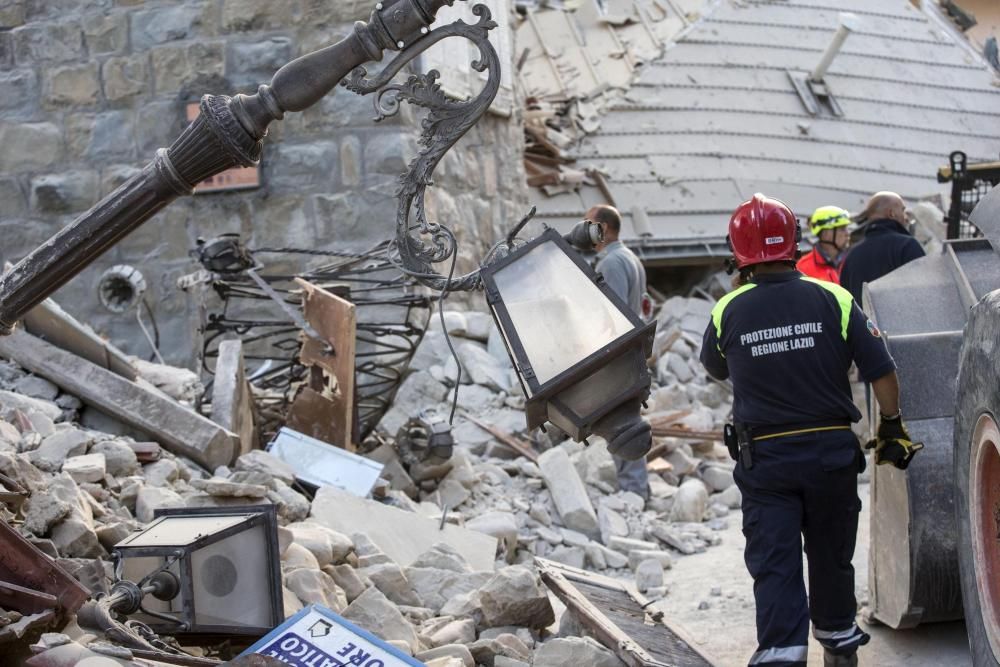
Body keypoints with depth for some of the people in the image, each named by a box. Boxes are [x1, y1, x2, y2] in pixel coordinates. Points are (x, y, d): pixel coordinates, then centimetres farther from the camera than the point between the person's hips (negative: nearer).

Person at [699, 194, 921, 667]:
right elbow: (882, 372, -5)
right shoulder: (833, 300, -7)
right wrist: (892, 425, 10)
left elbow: (714, 370, 15)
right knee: (831, 554, 19)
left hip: (764, 456, -1)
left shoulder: (728, 312, -6)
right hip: (832, 451, 1)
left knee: (773, 563, 1)